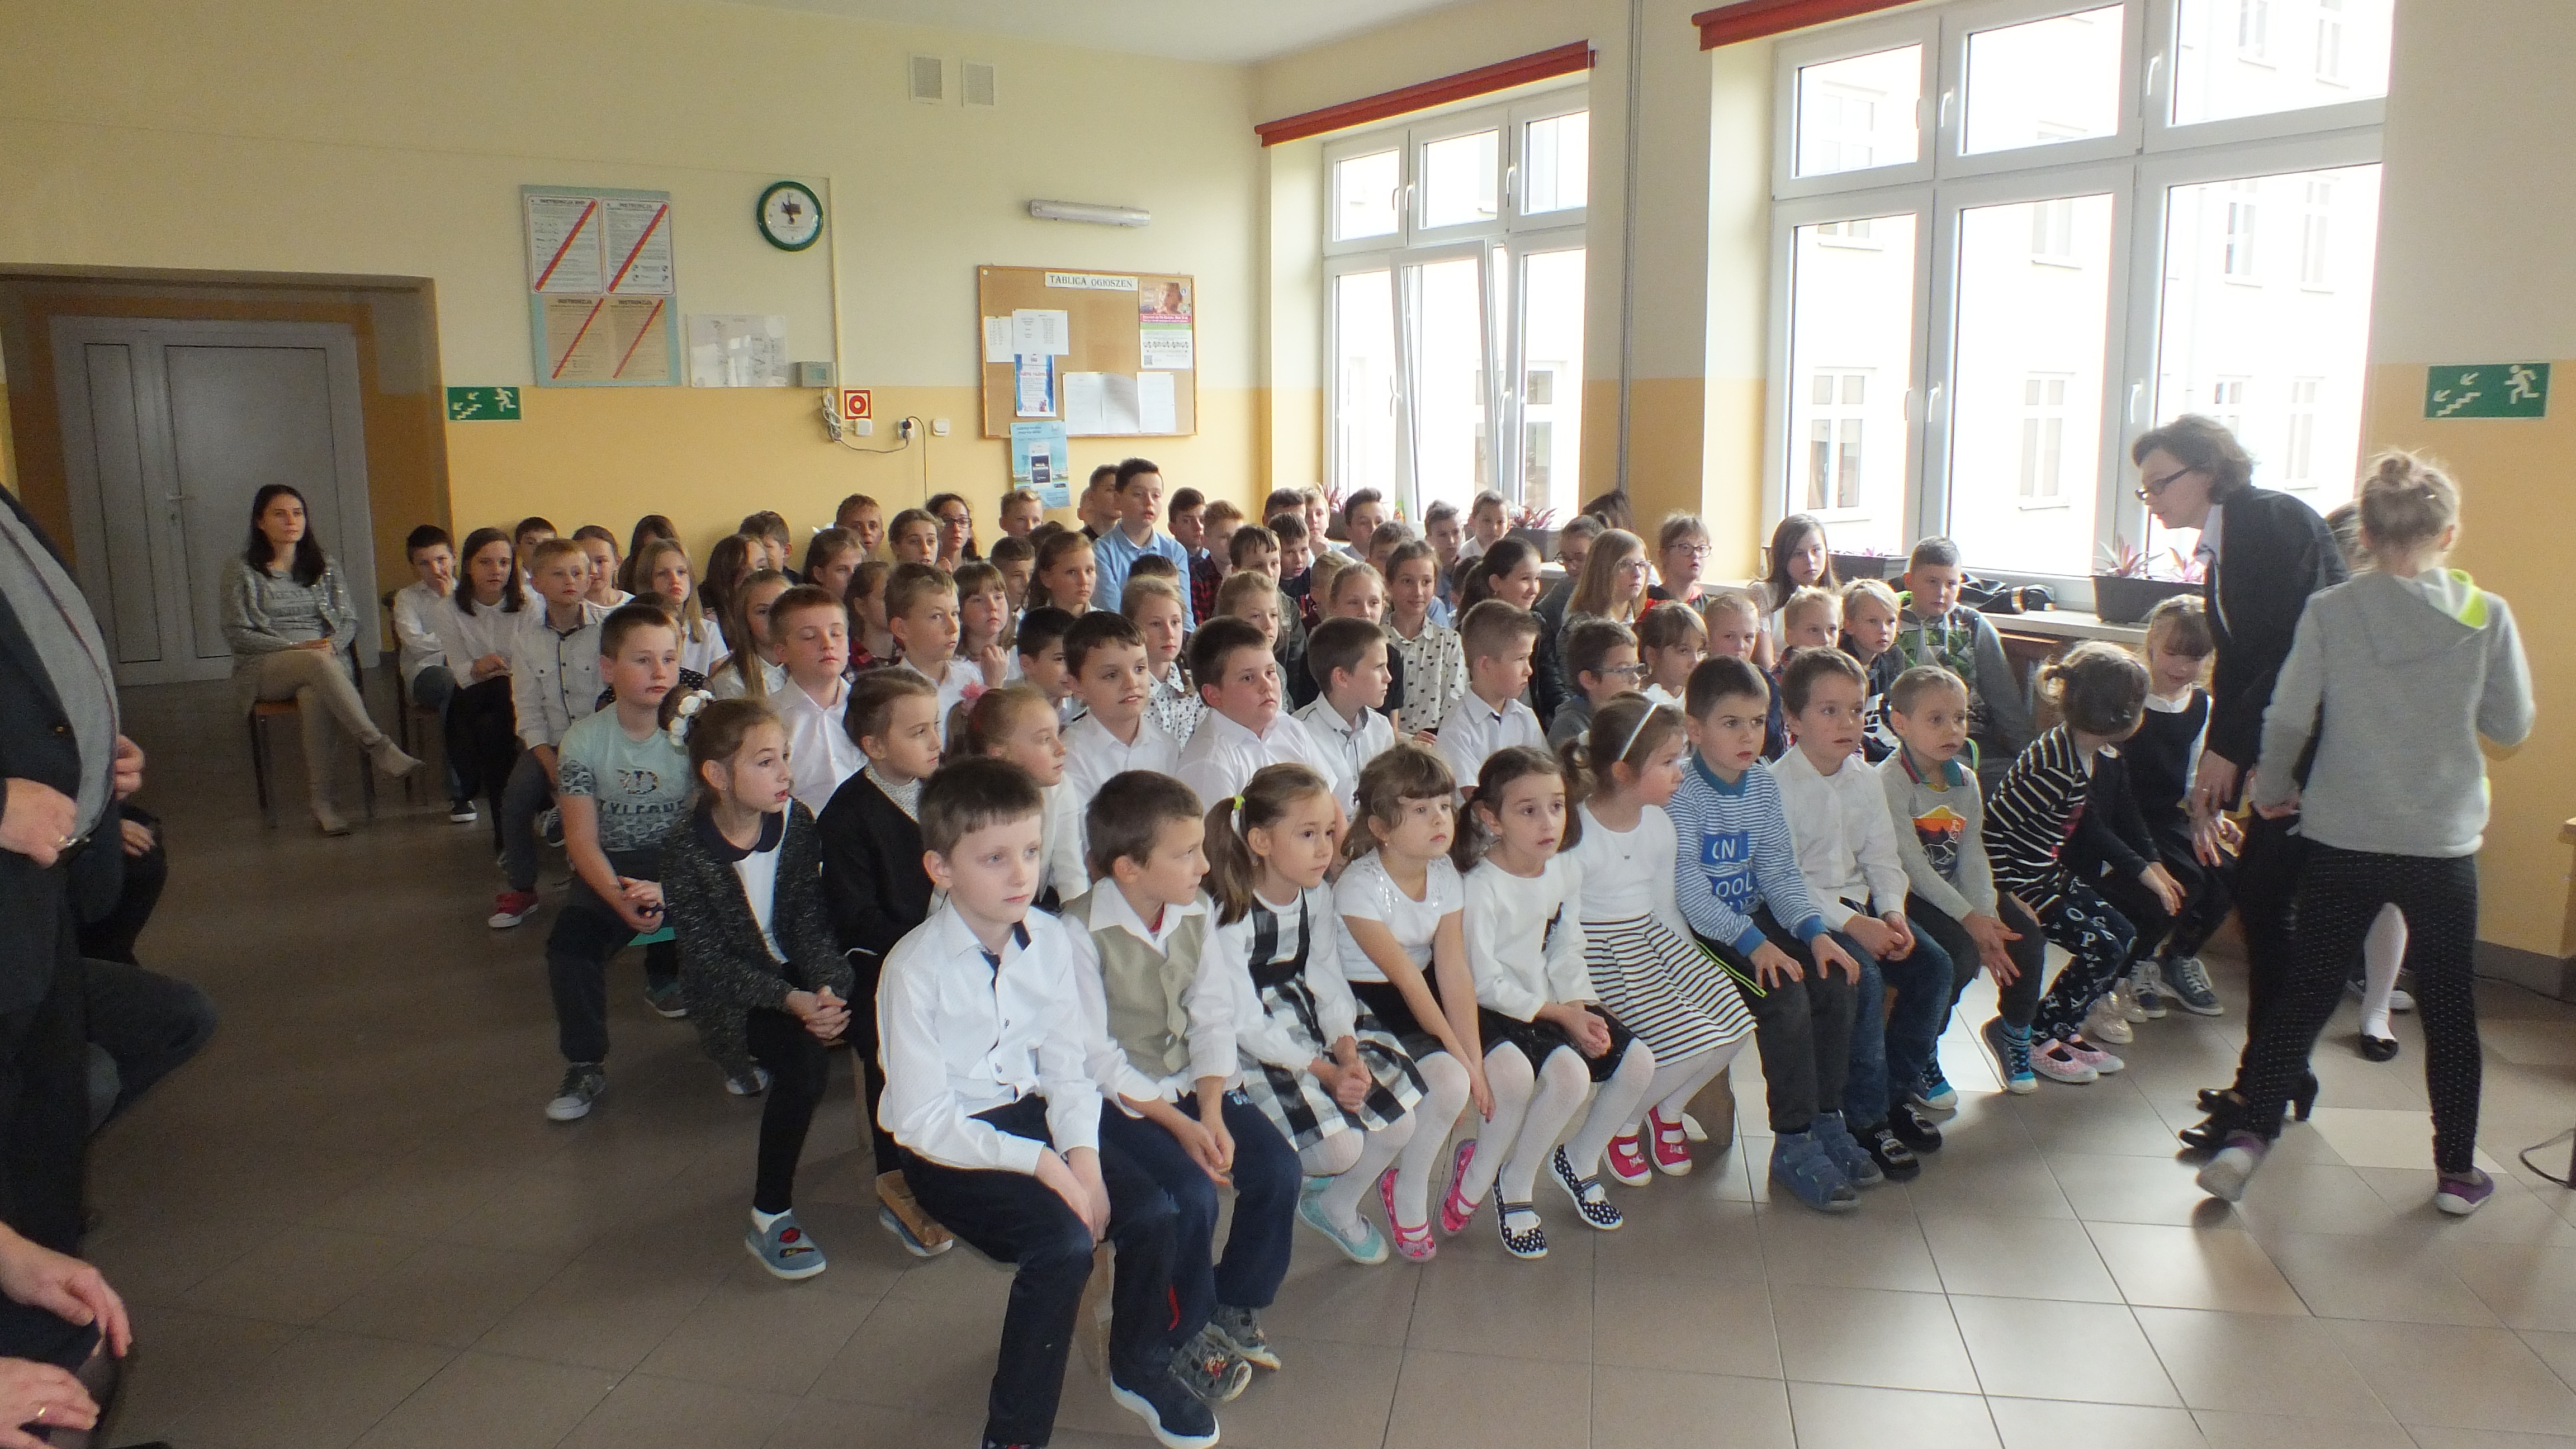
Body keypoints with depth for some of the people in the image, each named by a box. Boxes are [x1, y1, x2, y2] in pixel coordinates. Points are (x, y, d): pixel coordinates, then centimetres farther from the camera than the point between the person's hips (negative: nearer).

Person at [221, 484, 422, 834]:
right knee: (318, 663, -38)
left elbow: (349, 621, 13)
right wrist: (296, 647, -13)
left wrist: (332, 646, -10)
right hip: (264, 669, -2)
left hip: (326, 663, 2)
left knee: (315, 697, -37)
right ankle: (378, 747, -42)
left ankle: (325, 804, -36)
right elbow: (236, 633, 0)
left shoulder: (324, 566, 16)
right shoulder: (241, 568, 6)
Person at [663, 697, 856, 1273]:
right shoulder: (687, 850, -17)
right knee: (805, 1062, -30)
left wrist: (824, 988, -24)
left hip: (796, 972, 5)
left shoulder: (795, 821, -6)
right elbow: (708, 958, -18)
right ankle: (768, 1219, -13)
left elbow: (810, 921, -5)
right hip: (730, 991, -4)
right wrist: (792, 1002, -29)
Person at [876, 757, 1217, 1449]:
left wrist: (1082, 1150, -17)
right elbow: (923, 1119, -19)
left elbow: (1066, 1066, 1)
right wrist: (1040, 1163, -24)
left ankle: (1139, 1368, 18)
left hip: (1032, 1115, 5)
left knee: (1152, 1212, -11)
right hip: (947, 1147, -5)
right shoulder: (914, 969, -20)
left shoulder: (1051, 939, -5)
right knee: (1062, 1242, -26)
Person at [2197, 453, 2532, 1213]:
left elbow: (2287, 718, -7)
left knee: (2306, 992, 11)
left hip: (2341, 841, 0)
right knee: (2449, 1008, 15)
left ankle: (2247, 1135, 4)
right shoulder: (2486, 616, -7)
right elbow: (2512, 726, 2)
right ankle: (2456, 1171, 25)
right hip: (2444, 844, 0)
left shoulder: (2329, 611, -8)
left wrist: (2270, 791, 9)